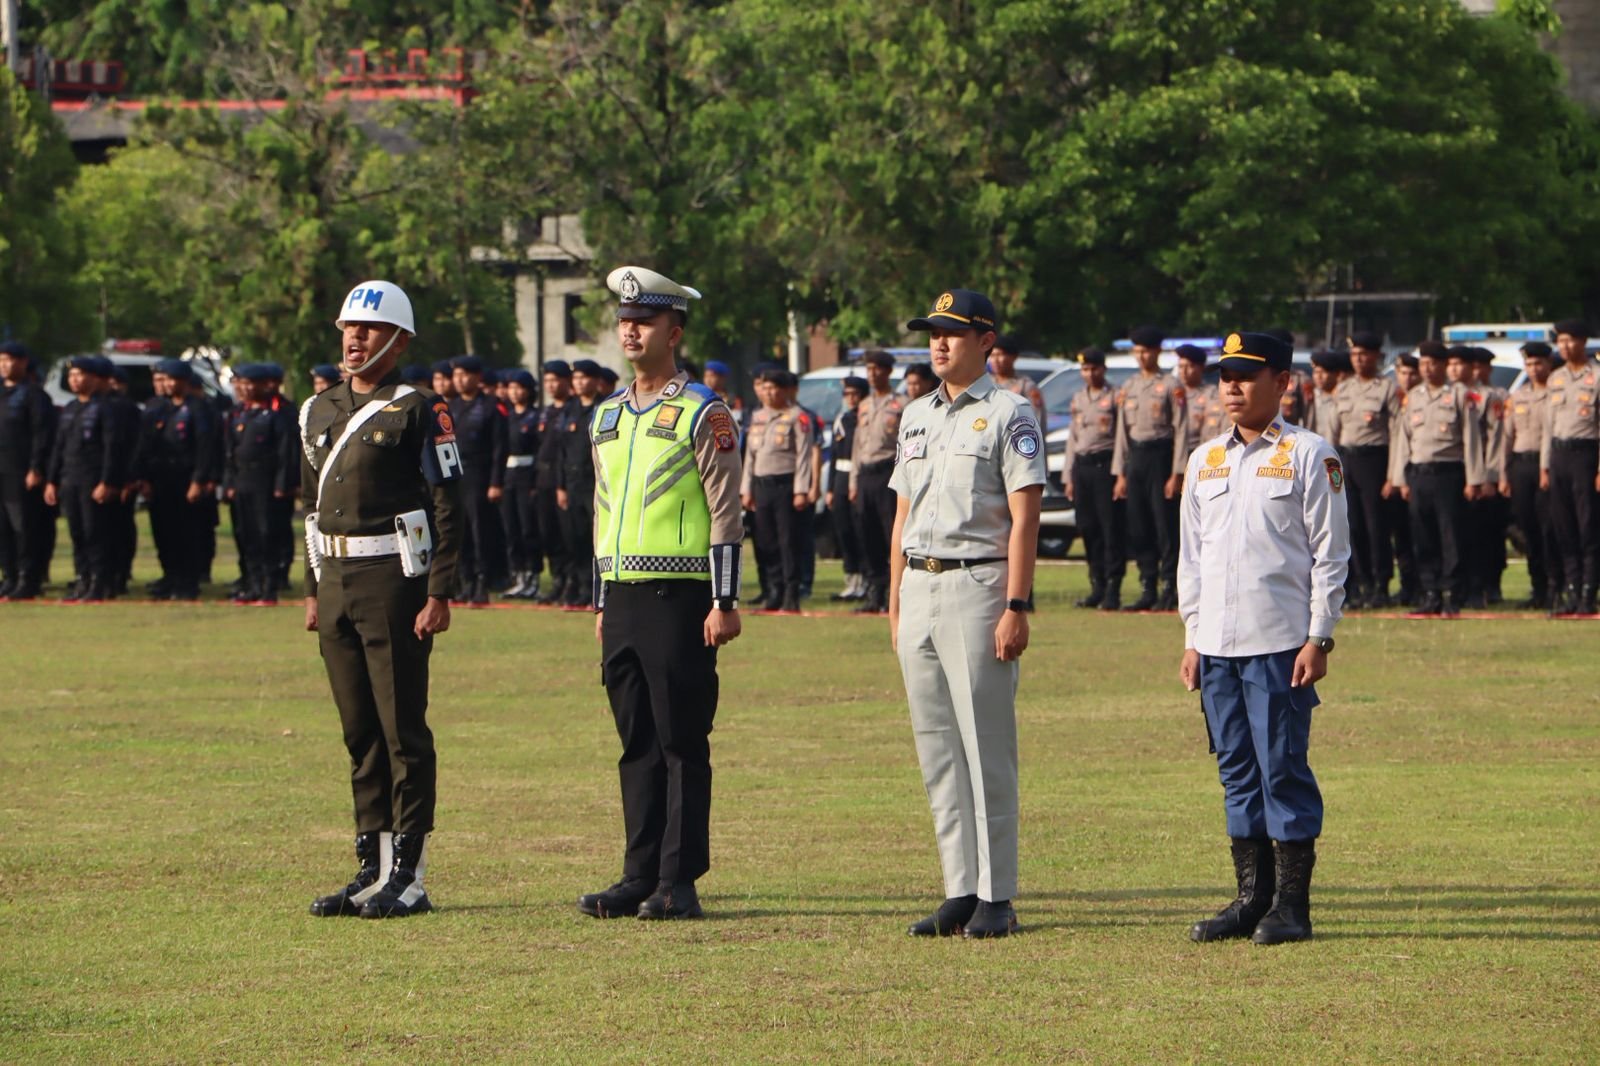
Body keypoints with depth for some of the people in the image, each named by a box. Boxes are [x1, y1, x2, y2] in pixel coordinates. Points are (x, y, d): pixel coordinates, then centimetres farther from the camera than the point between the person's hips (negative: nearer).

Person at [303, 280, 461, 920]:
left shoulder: (418, 411, -6)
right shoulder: (322, 411, 15)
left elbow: (448, 507, -9)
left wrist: (439, 595, -15)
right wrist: (313, 590, 16)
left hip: (395, 581, -7)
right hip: (337, 580, 7)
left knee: (403, 729, -5)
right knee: (360, 732, 10)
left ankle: (408, 877, -2)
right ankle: (372, 869, 15)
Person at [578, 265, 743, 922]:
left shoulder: (703, 414, -6)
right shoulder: (607, 416, 15)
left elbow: (725, 511, -8)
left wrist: (724, 603, -13)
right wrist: (601, 603, 18)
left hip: (679, 596, -7)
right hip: (622, 597, 7)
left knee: (683, 744, -3)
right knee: (637, 744, 8)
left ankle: (680, 884, -2)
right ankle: (640, 878, 11)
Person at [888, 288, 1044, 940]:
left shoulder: (1009, 415, -4)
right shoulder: (916, 416, 17)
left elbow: (1024, 518, -10)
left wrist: (1015, 607, -17)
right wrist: (895, 603, 15)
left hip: (977, 585, -7)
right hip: (919, 588, 7)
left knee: (986, 748, -7)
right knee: (937, 752, 6)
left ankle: (996, 898, -5)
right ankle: (960, 892, 10)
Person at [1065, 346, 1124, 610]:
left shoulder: (1115, 397, -1)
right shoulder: (1078, 399, 18)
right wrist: (1069, 477, 16)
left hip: (1105, 465, -6)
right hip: (1081, 466, 6)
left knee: (1111, 528, -9)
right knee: (1088, 528, 6)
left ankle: (1113, 590, -9)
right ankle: (1097, 586, 13)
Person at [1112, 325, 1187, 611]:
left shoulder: (1170, 387, -4)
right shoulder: (1128, 388, 14)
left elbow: (1180, 430, -8)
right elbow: (1122, 432, 16)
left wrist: (1176, 474, -13)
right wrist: (1120, 474, 11)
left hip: (1160, 456, -6)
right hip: (1135, 458, 6)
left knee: (1165, 525, -7)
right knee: (1138, 528, 6)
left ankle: (1169, 590, -4)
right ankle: (1147, 591, 11)